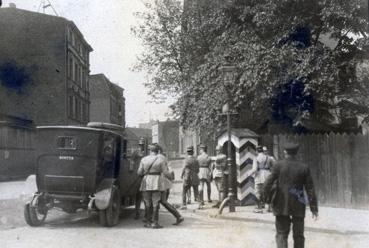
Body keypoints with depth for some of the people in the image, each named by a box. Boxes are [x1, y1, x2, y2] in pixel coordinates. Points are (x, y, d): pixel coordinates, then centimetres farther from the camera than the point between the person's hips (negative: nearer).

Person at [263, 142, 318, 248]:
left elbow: (267, 185, -9)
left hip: (281, 205, -1)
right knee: (298, 235, 13)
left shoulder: (278, 165, -5)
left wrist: (269, 197, 10)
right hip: (298, 206, 1)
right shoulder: (304, 168, -1)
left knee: (281, 234, 6)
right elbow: (310, 189, -1)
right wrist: (314, 208, 3)